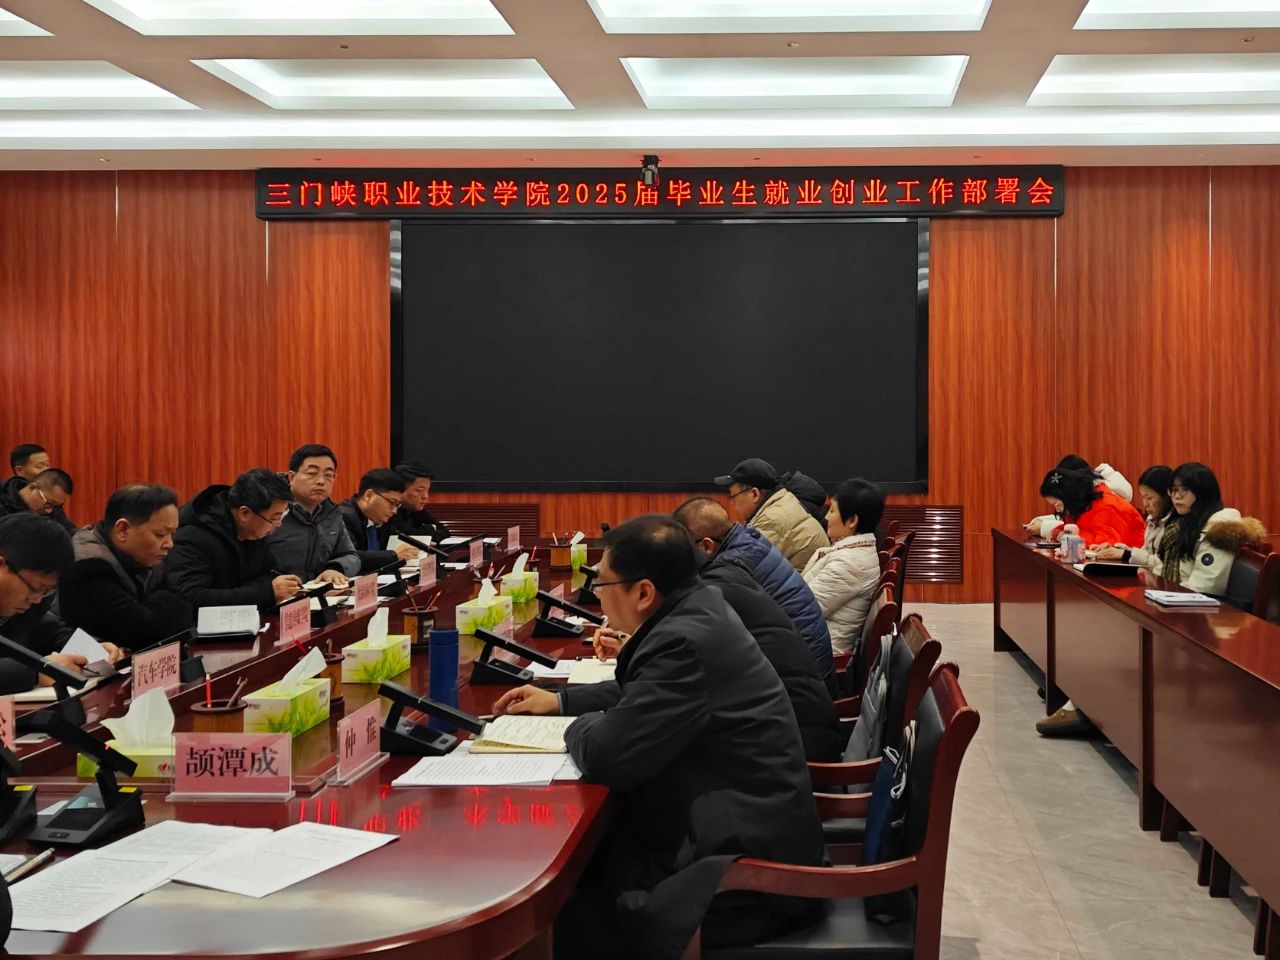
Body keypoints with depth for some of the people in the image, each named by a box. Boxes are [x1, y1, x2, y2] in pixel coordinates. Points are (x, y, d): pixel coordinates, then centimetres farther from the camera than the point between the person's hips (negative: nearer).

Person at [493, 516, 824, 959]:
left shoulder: (685, 641, -26)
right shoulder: (696, 609, 5)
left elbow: (608, 756, -25)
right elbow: (644, 690, 25)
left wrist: (578, 725, -3)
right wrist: (561, 700, 20)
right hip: (744, 827, 10)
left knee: (567, 913, -5)